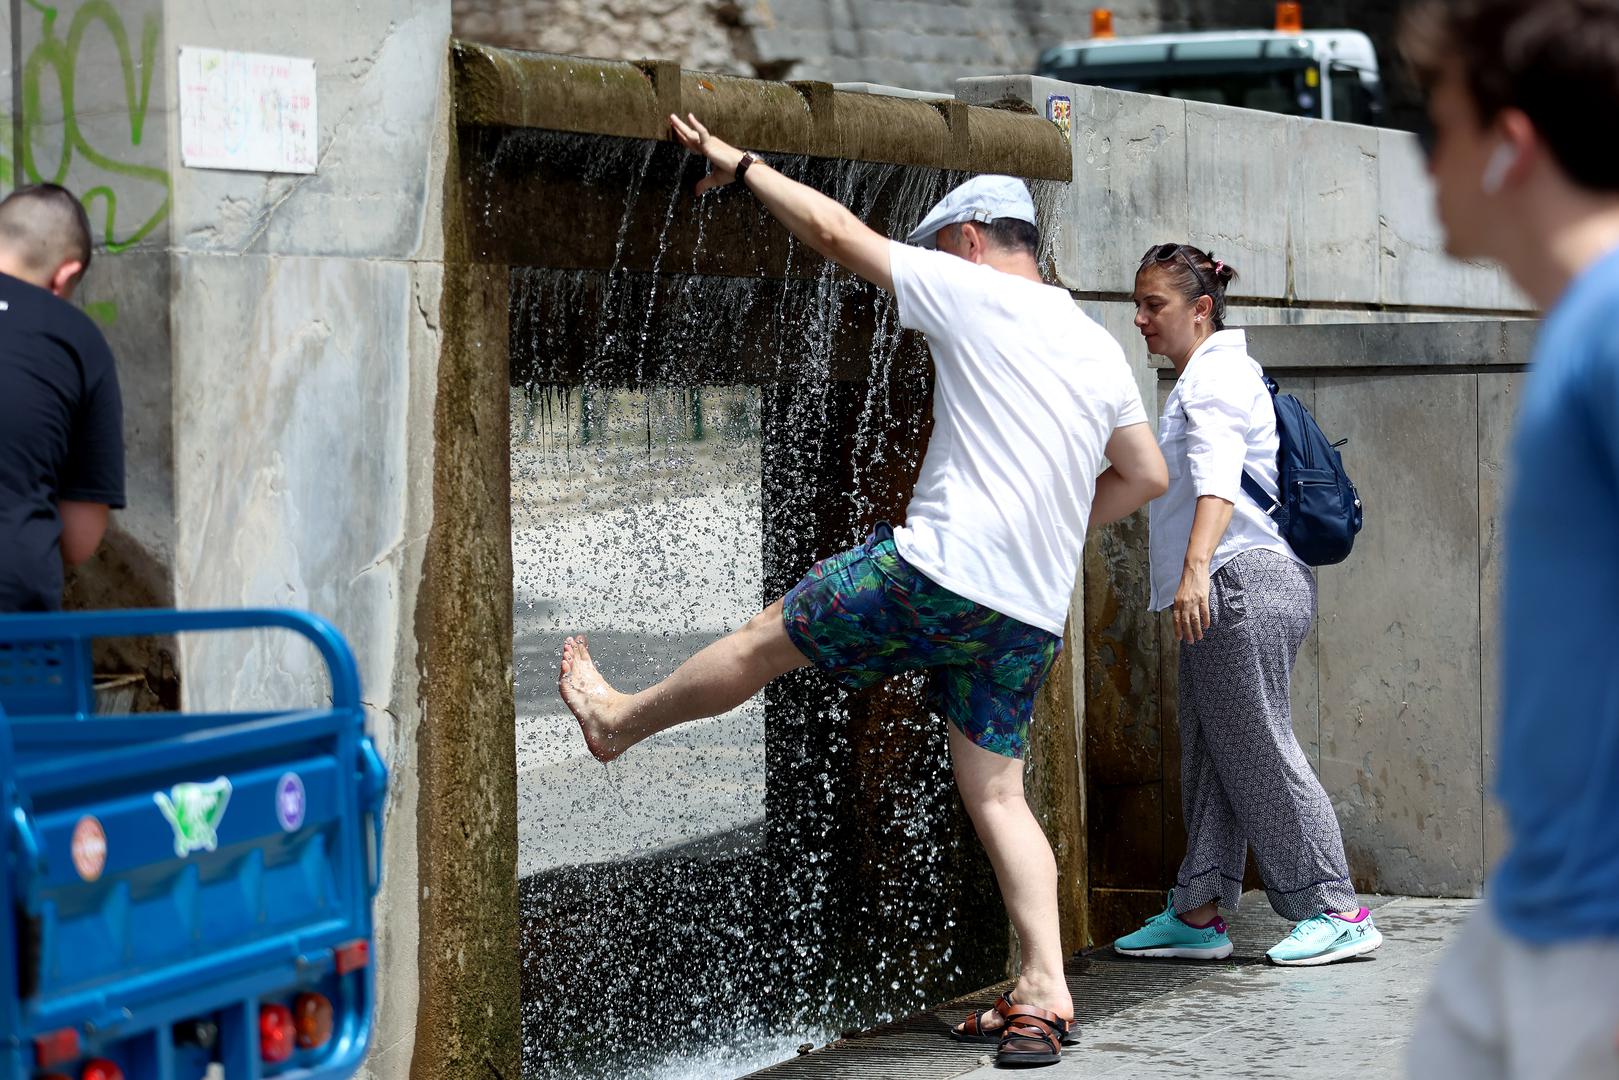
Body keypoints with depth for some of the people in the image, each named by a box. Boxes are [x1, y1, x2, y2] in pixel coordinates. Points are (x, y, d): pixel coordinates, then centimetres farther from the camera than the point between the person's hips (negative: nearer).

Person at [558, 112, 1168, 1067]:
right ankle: (1045, 994, 0)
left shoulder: (971, 294, -4)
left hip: (936, 575, -6)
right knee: (997, 794, 9)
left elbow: (834, 229, -1)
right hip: (1034, 614, 6)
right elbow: (1147, 475, 21)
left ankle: (620, 719, 35)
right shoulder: (1099, 347, 15)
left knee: (766, 639, 14)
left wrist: (740, 166, 12)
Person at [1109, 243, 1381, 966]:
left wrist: (1196, 567, -36)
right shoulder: (1198, 380, 25)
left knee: (1257, 749, -10)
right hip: (1222, 593, 11)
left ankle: (1336, 911, -7)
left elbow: (1217, 476, -24)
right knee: (1208, 752, 8)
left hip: (1243, 581, -11)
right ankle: (1198, 913, 9)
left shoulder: (1216, 373, -7)